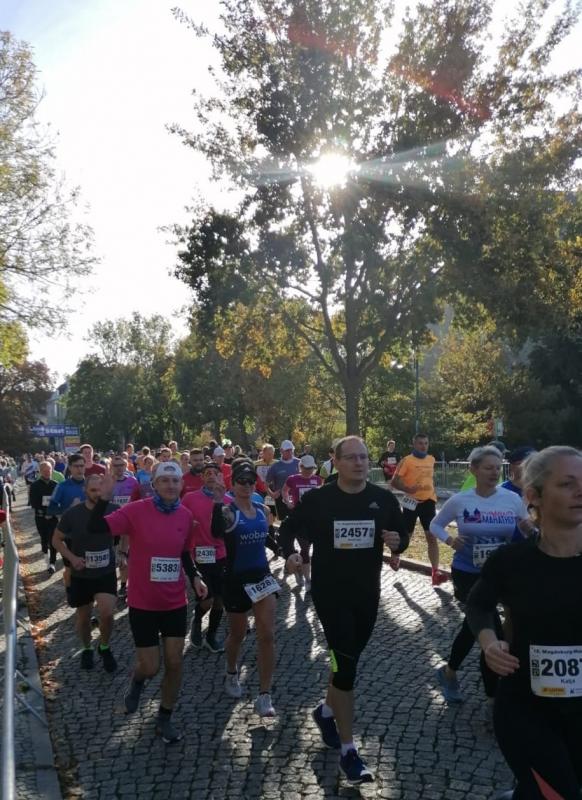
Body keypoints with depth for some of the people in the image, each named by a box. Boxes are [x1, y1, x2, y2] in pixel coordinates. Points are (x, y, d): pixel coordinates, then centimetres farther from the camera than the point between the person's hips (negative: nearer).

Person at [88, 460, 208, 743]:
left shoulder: (186, 515, -3)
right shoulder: (136, 511, -16)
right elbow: (95, 528, -23)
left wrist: (195, 577, -3)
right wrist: (104, 498, -36)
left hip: (176, 602, 3)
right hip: (143, 603, -3)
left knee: (174, 662, 8)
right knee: (150, 667, 4)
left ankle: (164, 719, 31)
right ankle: (137, 682, 42)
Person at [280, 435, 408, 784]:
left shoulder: (384, 499, -3)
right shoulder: (317, 499, -9)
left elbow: (404, 535, 7)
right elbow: (288, 527, 3)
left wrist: (397, 542, -16)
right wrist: (290, 553, -15)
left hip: (368, 593, 4)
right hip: (330, 593, -4)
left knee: (349, 661, 19)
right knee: (345, 665, -6)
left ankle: (326, 711, 47)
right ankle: (349, 750, 9)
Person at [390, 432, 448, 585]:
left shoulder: (431, 459, 8)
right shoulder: (406, 460, -10)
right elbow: (394, 482, -11)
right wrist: (409, 489, -26)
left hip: (428, 501, 4)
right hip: (412, 502, -4)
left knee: (432, 536, -5)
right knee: (406, 534, 11)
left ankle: (435, 572, -7)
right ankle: (395, 557, 40)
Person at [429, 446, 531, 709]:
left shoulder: (512, 499, -8)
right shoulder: (459, 501, -11)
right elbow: (435, 525, 4)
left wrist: (531, 529, -22)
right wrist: (449, 540, -15)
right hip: (467, 574, -3)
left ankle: (449, 672, 44)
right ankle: (493, 701, 11)